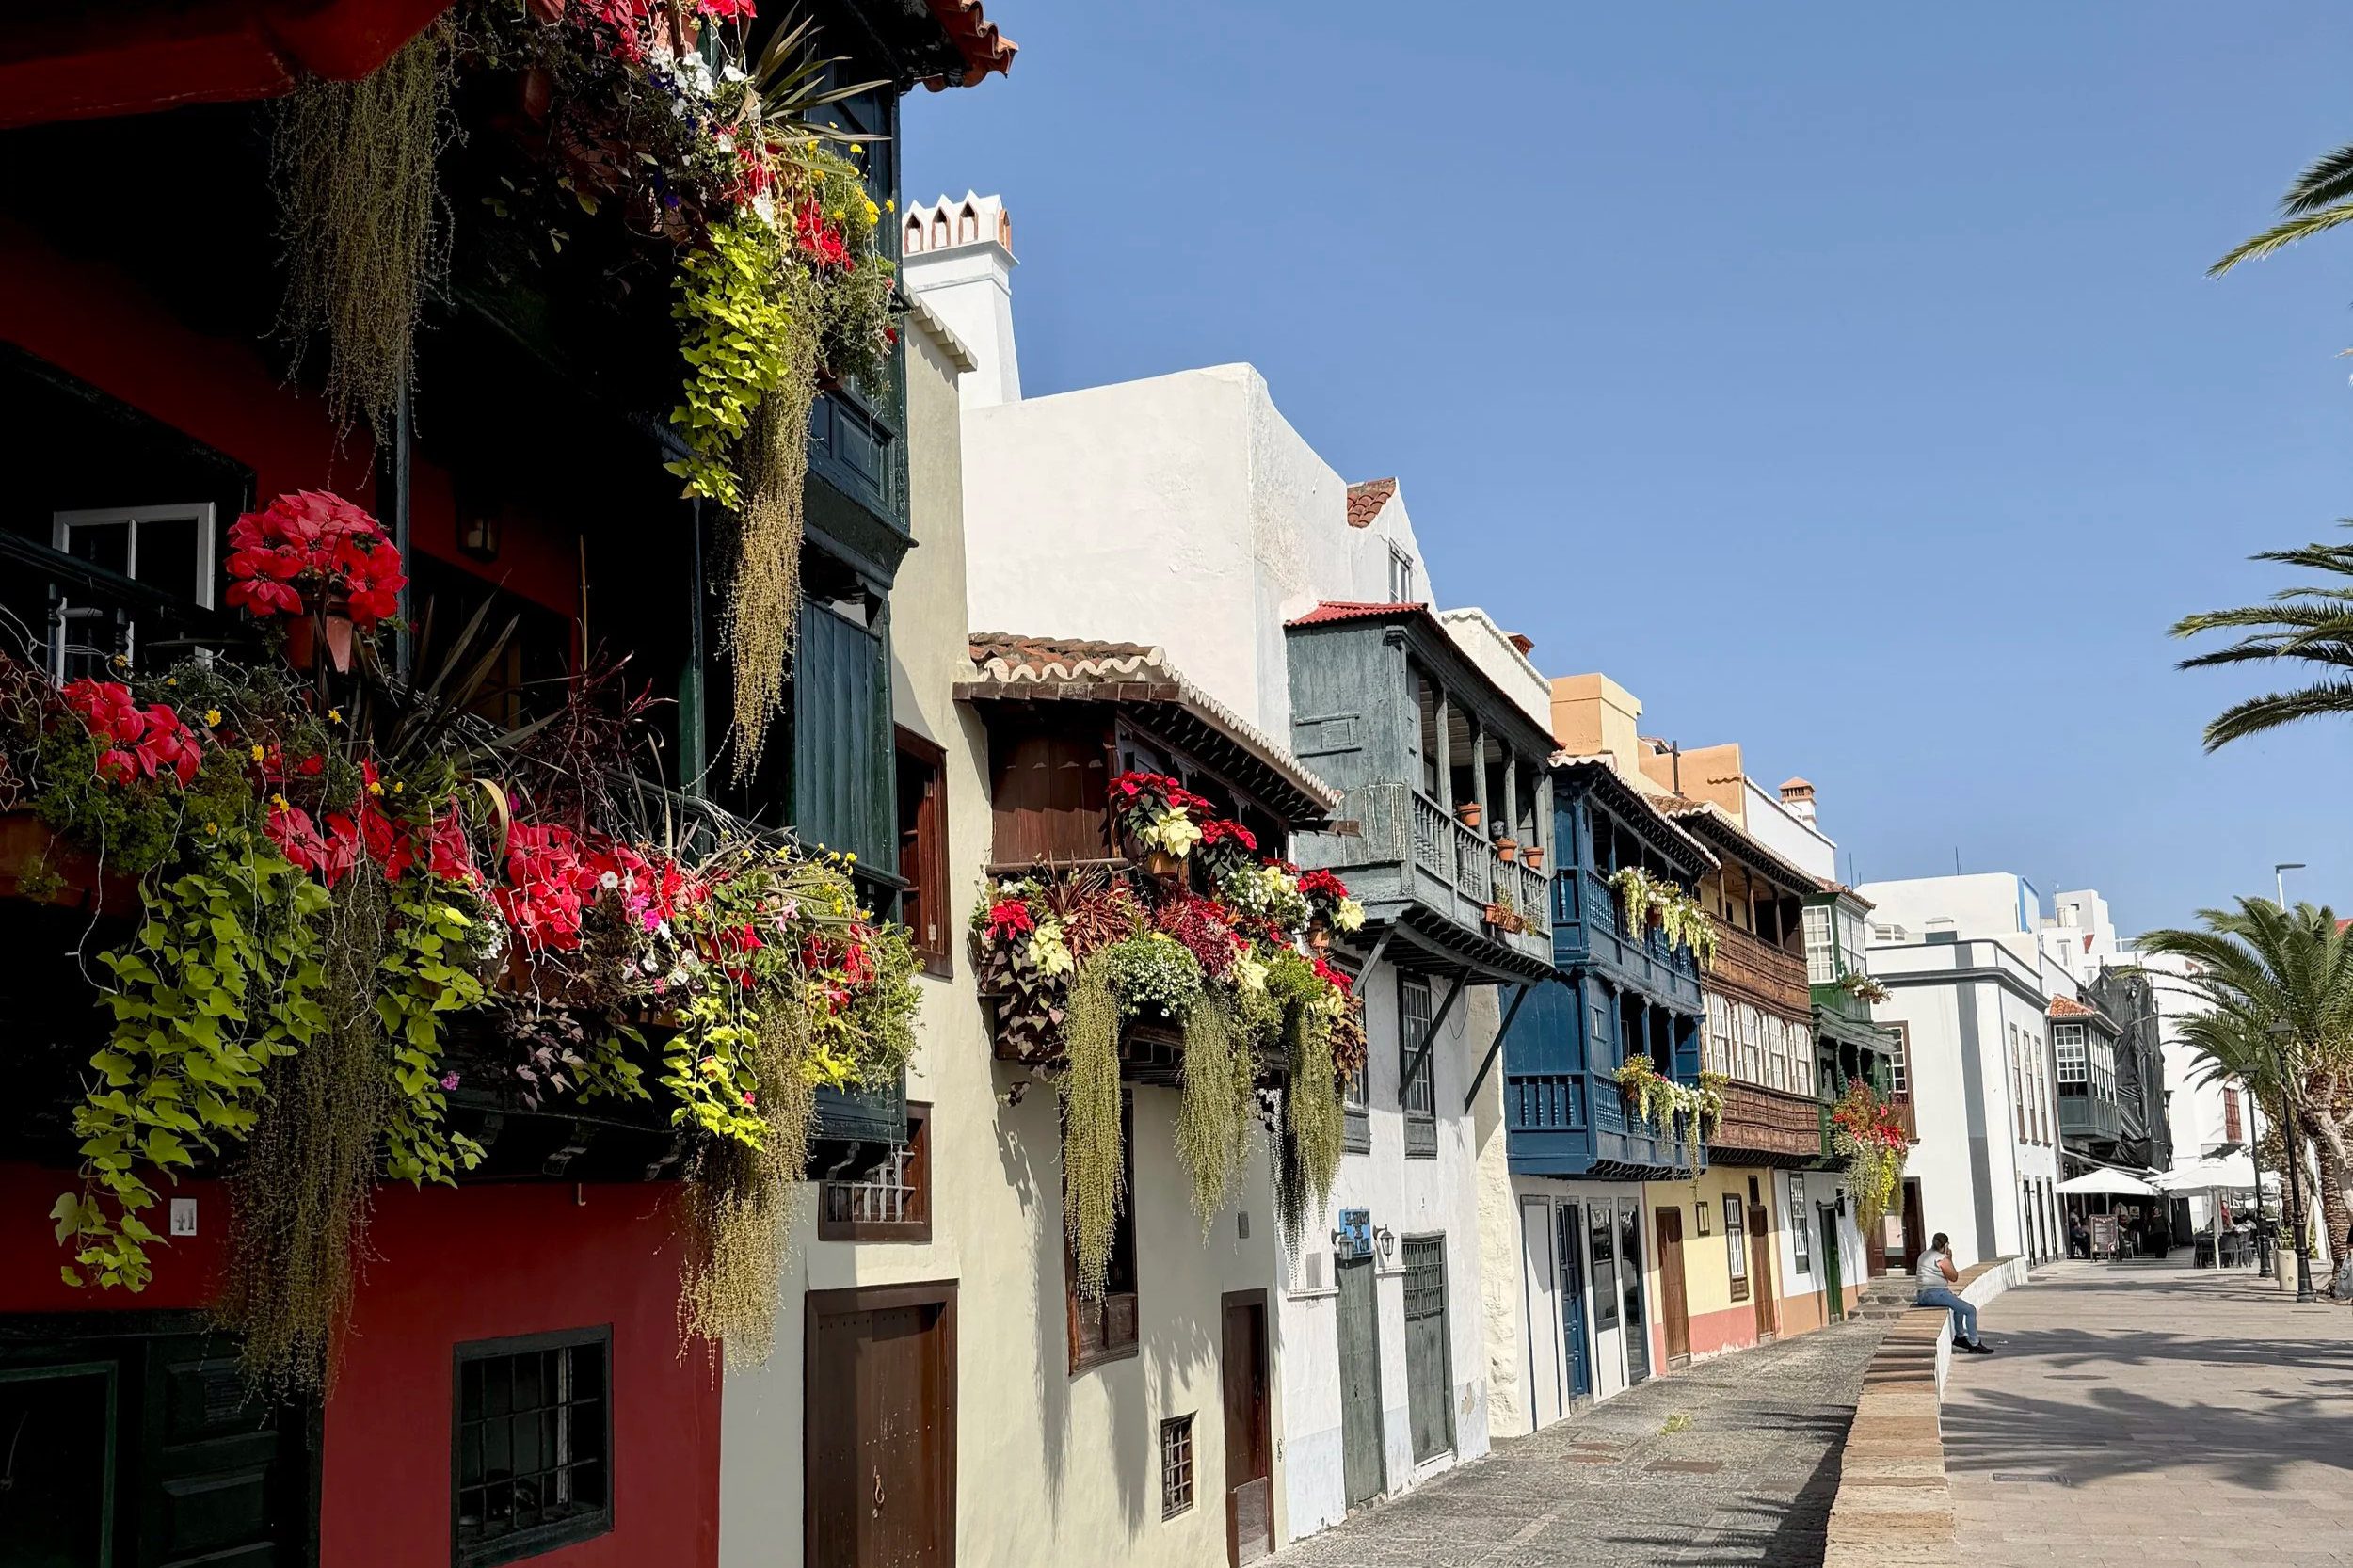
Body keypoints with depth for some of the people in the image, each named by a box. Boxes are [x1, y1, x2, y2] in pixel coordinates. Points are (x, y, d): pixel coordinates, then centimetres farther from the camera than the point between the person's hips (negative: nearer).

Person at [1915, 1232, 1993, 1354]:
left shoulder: (1924, 1255, 16)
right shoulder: (1941, 1259, -12)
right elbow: (1954, 1277, -2)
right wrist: (1949, 1259, 3)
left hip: (1923, 1295, 10)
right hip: (1935, 1294, -10)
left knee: (1958, 1303, 33)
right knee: (1970, 1310, -8)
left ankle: (1959, 1336, 38)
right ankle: (1974, 1344, -3)